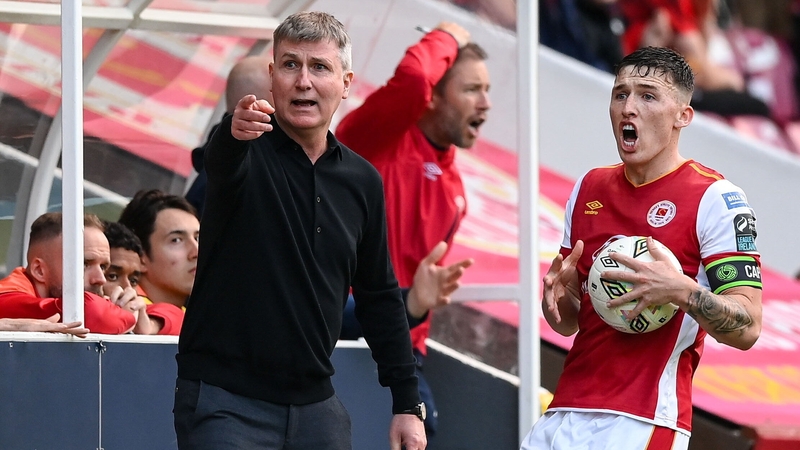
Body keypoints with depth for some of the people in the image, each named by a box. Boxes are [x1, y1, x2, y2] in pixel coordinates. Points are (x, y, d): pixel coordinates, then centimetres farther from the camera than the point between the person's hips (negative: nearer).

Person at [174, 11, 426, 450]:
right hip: (226, 402, -5)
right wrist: (235, 132, -56)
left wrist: (407, 404, 11)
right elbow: (222, 159, -31)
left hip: (314, 404, 5)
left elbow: (380, 297, 15)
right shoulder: (247, 153, -5)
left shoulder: (362, 180, 9)